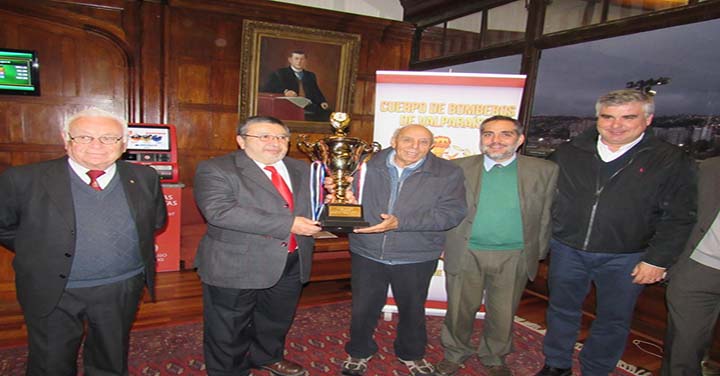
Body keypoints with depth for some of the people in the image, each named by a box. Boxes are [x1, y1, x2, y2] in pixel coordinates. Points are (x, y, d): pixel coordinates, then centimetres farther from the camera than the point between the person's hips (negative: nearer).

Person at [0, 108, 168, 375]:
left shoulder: (144, 178, -4)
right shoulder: (26, 179, -12)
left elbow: (157, 221, 9)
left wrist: (119, 244, 3)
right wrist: (34, 253, 1)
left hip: (123, 290, 2)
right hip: (52, 292, -1)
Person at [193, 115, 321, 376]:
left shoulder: (302, 169, 7)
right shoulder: (215, 170, -12)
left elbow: (310, 207, 16)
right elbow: (219, 210, -26)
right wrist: (288, 225, -28)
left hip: (292, 264, 6)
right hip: (236, 266, -5)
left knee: (277, 320, 24)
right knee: (229, 329, 12)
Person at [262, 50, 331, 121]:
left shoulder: (311, 75, 25)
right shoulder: (280, 74, 10)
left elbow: (317, 93, 24)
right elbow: (266, 89, -1)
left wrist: (322, 102, 1)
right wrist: (284, 91, -18)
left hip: (310, 107, 5)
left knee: (327, 114, -22)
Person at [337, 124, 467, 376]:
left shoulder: (448, 173, -7)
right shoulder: (368, 166, -4)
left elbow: (453, 212, -17)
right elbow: (351, 197, 8)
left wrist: (400, 222, -25)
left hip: (417, 258, 0)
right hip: (367, 253, 1)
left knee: (412, 309, 20)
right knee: (363, 307, 15)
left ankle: (411, 354, 47)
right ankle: (359, 352, 42)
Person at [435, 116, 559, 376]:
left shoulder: (545, 171, -1)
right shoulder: (458, 167, -3)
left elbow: (545, 217, 3)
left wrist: (538, 254, 3)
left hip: (514, 258, 1)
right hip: (465, 254, 0)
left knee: (503, 313, 16)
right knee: (460, 309, 14)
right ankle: (455, 353, 39)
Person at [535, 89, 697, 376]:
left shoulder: (671, 161, -4)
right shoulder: (568, 153, 1)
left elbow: (679, 217, -3)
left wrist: (657, 259, -8)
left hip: (624, 258, -1)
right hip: (567, 251, 2)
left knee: (613, 320, 12)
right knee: (562, 310, 15)